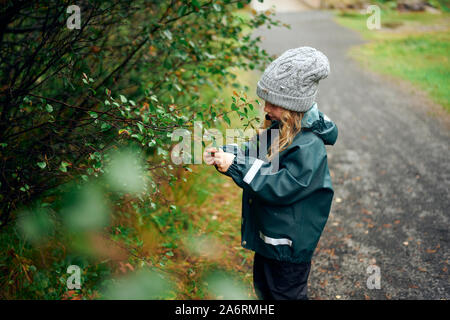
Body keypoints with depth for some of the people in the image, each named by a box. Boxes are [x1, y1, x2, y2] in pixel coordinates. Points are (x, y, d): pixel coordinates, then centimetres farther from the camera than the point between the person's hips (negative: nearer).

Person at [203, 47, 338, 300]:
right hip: (268, 233, 9)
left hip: (290, 243, -9)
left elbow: (278, 188, -30)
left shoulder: (308, 147, -29)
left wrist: (235, 165, -31)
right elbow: (255, 155, 10)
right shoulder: (279, 129, -1)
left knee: (286, 294, 12)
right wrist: (223, 153, -9)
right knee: (264, 287, 26)